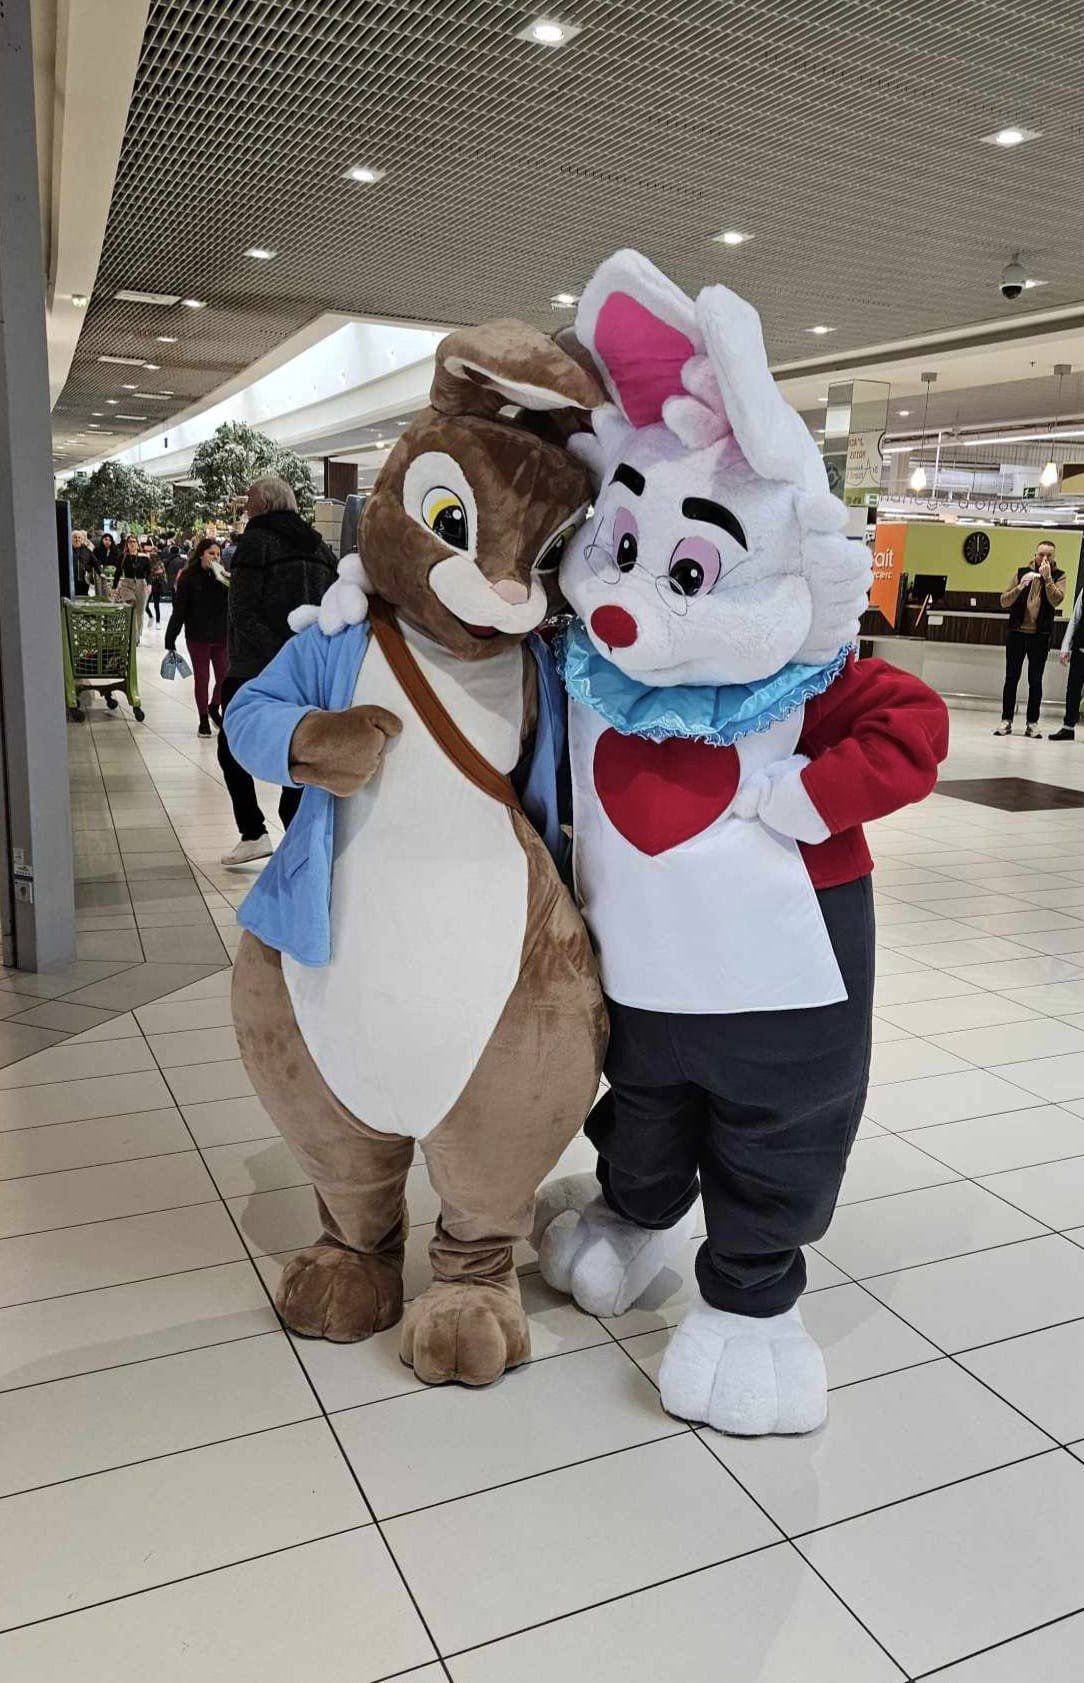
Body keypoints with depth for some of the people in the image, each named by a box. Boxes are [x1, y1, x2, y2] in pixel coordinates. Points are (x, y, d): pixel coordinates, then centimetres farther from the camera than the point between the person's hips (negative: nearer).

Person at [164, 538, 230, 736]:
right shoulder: (189, 578, -6)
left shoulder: (223, 576, 2)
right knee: (201, 678, 7)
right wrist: (170, 639, -9)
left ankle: (214, 707, 31)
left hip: (221, 635, 2)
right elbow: (179, 610, -6)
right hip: (198, 637, -2)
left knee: (225, 677, 3)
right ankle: (204, 720, 20)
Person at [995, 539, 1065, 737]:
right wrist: (1020, 586, -15)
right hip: (1016, 633, 1)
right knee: (1011, 677, 2)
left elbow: (1056, 601, -13)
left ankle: (1032, 723, 6)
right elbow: (1004, 601, 0)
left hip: (1040, 635, -1)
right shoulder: (1022, 572, 6)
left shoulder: (1058, 576, 3)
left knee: (1035, 680, 2)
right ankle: (1006, 721, 6)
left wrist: (1047, 578, -18)